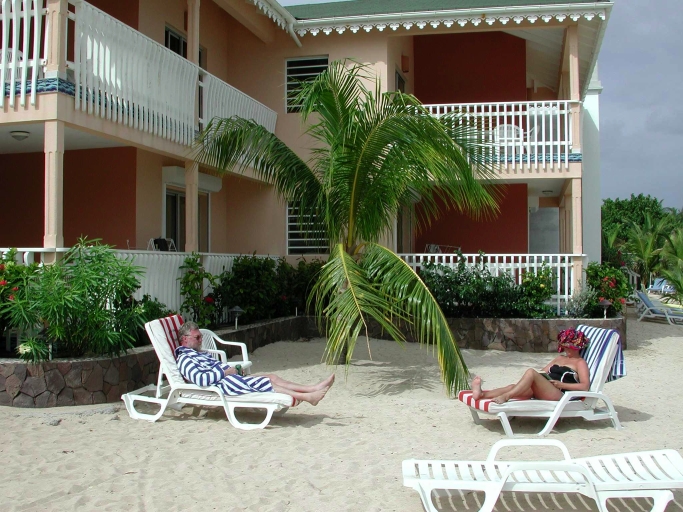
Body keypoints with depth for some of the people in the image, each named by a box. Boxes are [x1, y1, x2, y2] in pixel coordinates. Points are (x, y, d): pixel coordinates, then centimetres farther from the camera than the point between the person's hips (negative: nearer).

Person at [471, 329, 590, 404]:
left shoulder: (580, 363, 12)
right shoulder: (560, 358, 34)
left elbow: (584, 386, -2)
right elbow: (543, 371, 32)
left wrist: (561, 384, -11)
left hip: (559, 394, -7)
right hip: (539, 392, 7)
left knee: (531, 372, -32)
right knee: (513, 387, -22)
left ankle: (506, 396, -44)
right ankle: (481, 394, -42)